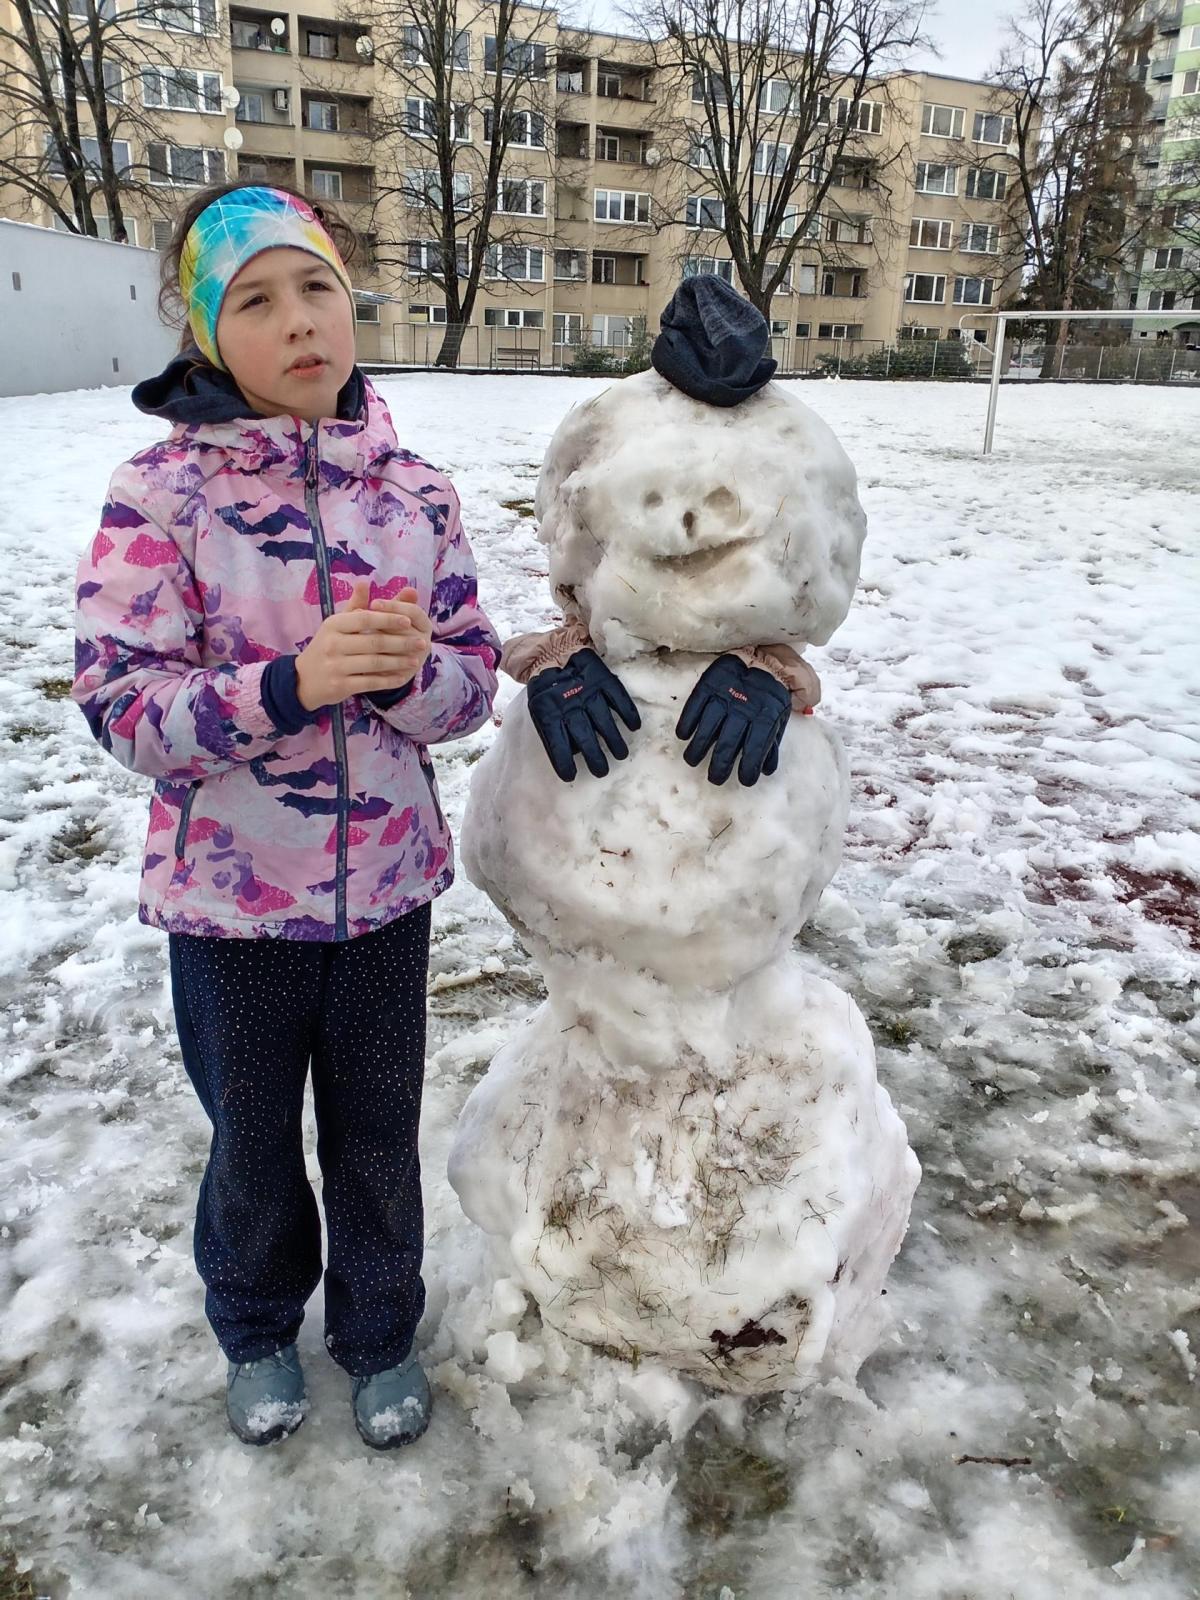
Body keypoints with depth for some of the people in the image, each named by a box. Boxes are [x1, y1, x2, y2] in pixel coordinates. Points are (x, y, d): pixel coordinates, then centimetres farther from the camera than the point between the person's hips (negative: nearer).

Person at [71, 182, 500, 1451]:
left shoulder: (413, 485, -3)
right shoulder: (161, 489, -12)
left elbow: (472, 677, 0)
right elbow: (119, 700, -15)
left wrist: (410, 669, -23)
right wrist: (294, 683, -29)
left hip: (387, 885, 2)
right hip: (232, 898, -1)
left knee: (378, 1133, 19)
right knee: (253, 1139, 20)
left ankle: (381, 1334, 47)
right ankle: (258, 1330, 51)